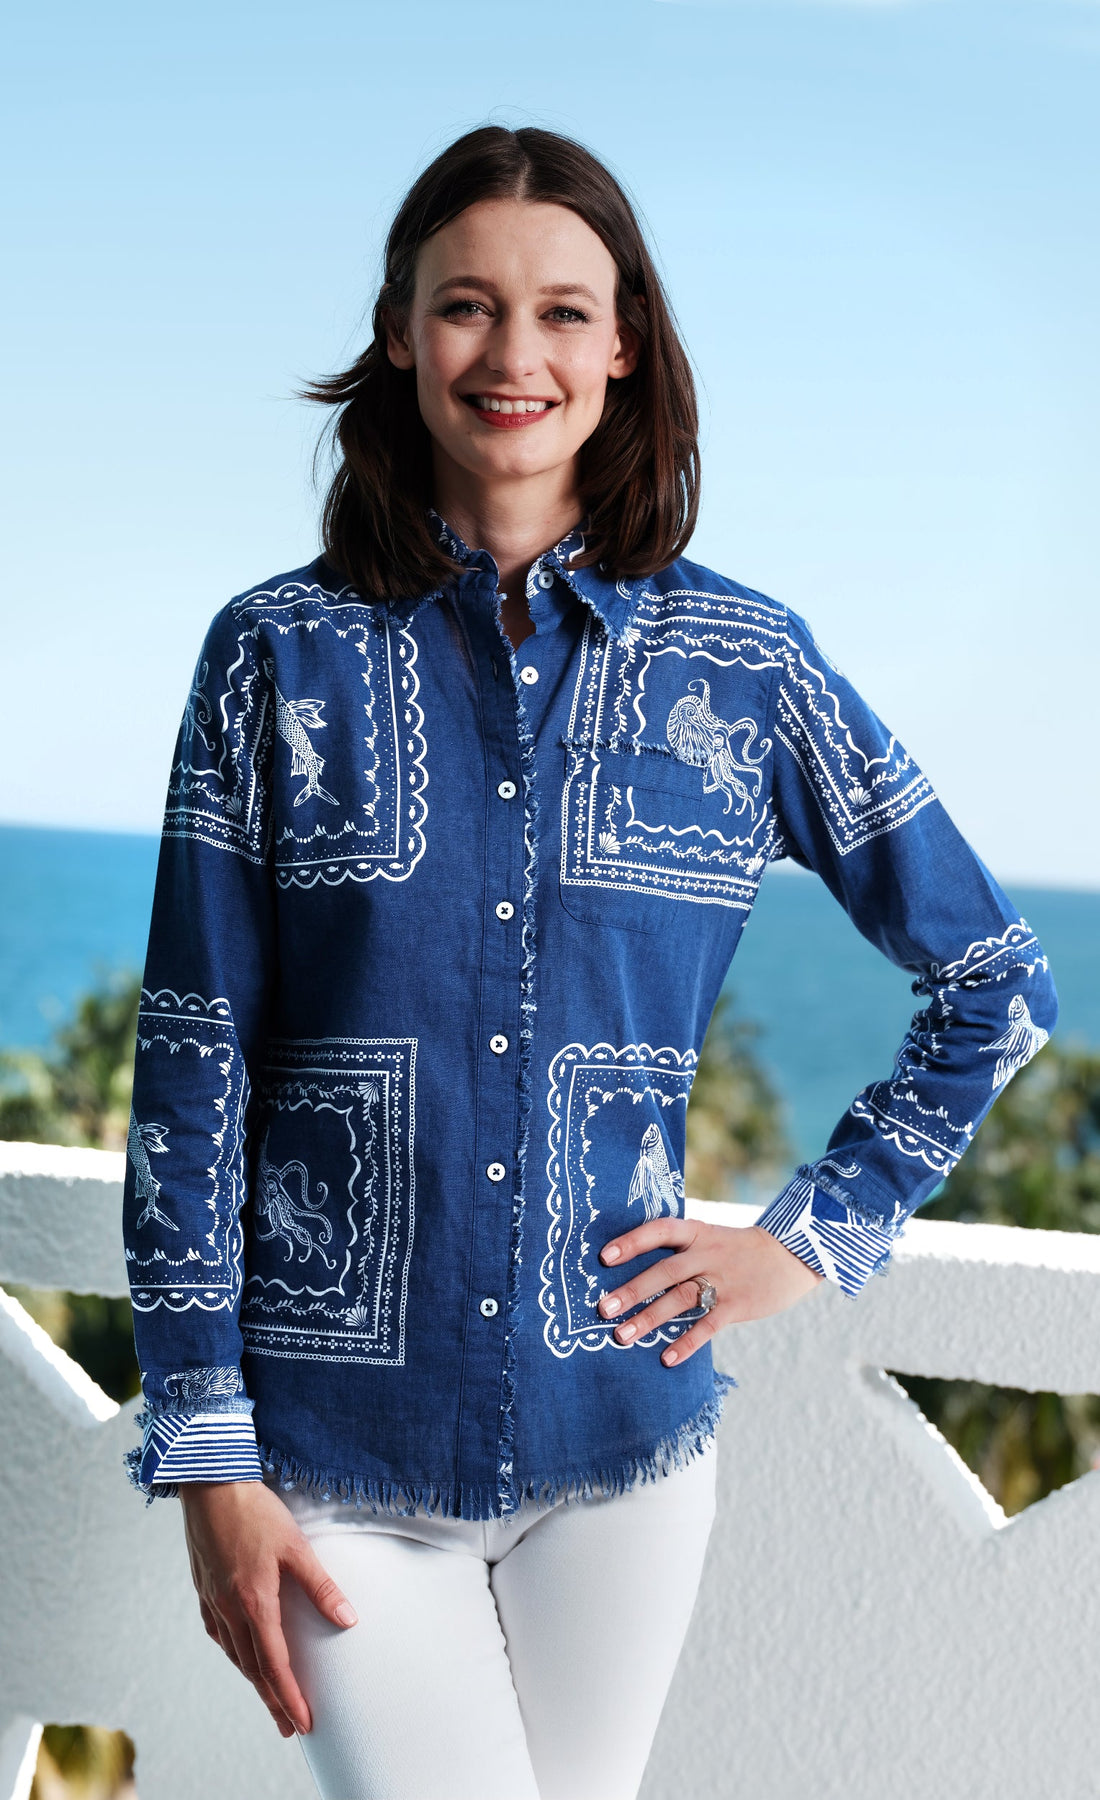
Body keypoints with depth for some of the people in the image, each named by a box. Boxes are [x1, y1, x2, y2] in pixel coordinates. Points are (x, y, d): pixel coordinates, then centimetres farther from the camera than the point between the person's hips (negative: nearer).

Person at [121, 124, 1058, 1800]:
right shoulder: (281, 656, -2)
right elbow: (192, 1068, -2)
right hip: (335, 1447, -1)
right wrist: (207, 1455, -5)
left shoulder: (743, 666, 0)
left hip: (618, 1433, 1)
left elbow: (999, 983, 10)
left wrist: (817, 1235, 3)